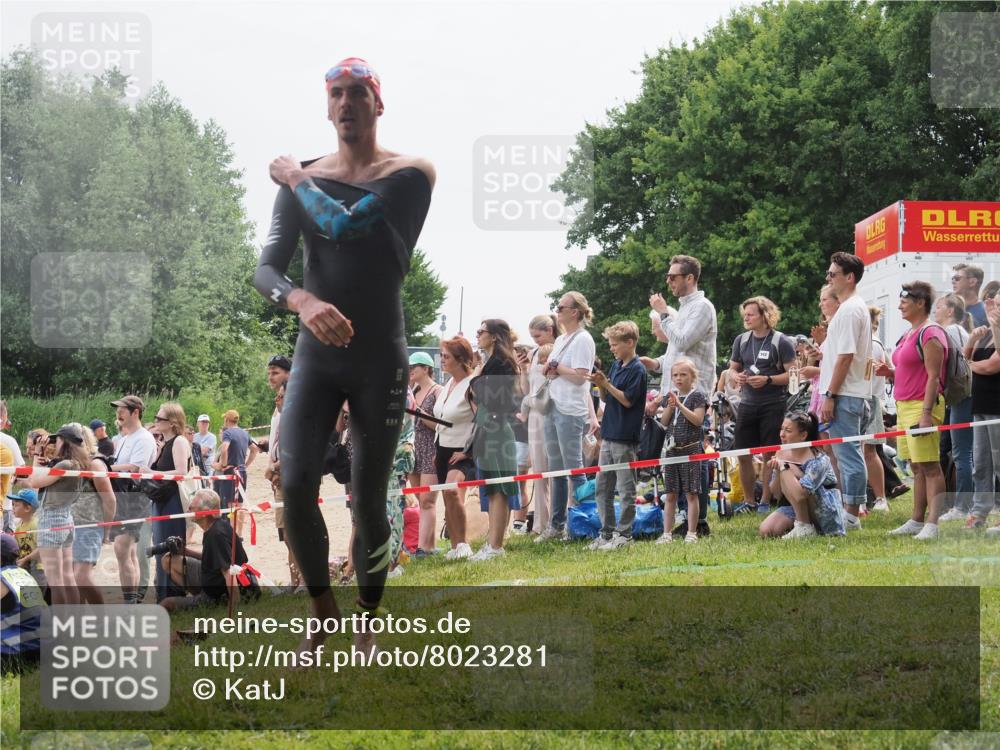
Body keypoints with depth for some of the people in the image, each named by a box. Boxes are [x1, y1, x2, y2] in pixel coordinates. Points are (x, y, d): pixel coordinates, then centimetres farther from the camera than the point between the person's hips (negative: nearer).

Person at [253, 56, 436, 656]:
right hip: (317, 355, 3)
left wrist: (296, 178, -6)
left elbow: (345, 223, -23)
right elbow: (267, 269, -3)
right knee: (295, 487, -12)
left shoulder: (410, 175, -6)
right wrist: (302, 301, -26)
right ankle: (323, 612, 7)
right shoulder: (302, 181, 5)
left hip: (380, 359, -2)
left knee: (369, 503, 0)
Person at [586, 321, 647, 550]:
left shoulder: (637, 369, -11)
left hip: (626, 438, -9)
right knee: (602, 488, 10)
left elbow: (627, 400, -15)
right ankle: (607, 533, 16)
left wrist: (606, 384, -18)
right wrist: (601, 385, -2)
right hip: (609, 435, 9)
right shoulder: (616, 365, 13)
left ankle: (624, 534, 4)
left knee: (626, 489, -1)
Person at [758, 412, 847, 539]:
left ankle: (804, 527, -18)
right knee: (765, 531, -19)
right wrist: (777, 471, -18)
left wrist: (783, 467, -27)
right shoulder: (781, 454, 1)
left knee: (787, 471, -24)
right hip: (794, 509, 6)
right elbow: (776, 494, 1)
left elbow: (800, 495, -34)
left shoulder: (818, 460, -21)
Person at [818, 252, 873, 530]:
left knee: (848, 456, -8)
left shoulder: (849, 310, -15)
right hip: (856, 393, 11)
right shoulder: (857, 307, 18)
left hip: (844, 394, -11)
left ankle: (851, 515, -6)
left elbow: (845, 356, -20)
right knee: (849, 455, 13)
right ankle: (850, 512, 17)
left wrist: (829, 396, -19)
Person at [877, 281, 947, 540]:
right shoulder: (910, 334, 18)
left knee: (930, 466, -10)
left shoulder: (930, 334, -12)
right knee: (917, 467, 12)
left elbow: (933, 376, -17)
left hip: (923, 405, -10)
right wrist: (890, 372, 9)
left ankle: (932, 525, -13)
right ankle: (916, 521, 15)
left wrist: (927, 414, -23)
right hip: (905, 405, 10)